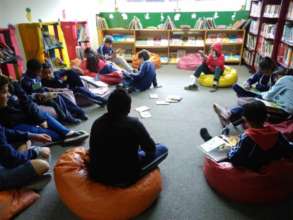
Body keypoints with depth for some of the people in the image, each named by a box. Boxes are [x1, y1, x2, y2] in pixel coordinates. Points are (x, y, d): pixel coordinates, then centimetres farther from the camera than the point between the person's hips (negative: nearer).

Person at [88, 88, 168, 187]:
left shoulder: (97, 123, -7)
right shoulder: (134, 124, -22)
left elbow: (93, 149, 9)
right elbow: (151, 149, -7)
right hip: (124, 178, -5)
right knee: (162, 149, 6)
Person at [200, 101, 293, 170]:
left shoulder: (247, 137, -33)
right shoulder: (275, 133, -18)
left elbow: (234, 159, -32)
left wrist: (233, 148, -12)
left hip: (250, 170, -5)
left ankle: (210, 140, 43)